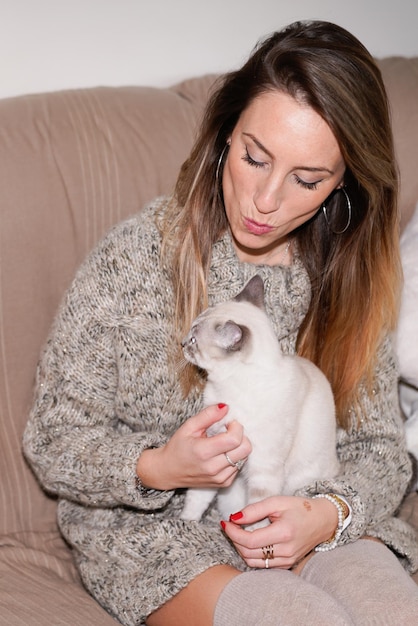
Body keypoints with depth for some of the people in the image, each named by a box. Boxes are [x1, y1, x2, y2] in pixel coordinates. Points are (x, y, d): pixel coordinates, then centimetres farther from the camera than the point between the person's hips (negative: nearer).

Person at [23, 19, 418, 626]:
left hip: (304, 515, 4)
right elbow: (54, 443, -6)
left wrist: (328, 513, -19)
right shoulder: (133, 258, -13)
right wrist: (157, 468, -26)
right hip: (154, 529, -3)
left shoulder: (349, 278, -1)